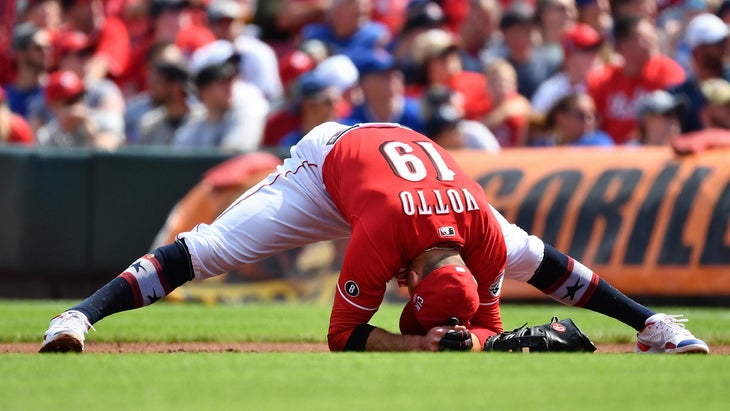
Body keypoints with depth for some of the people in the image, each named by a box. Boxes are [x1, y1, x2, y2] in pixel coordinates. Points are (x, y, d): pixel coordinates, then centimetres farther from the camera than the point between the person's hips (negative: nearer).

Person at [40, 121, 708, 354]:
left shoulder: (487, 235, -33)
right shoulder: (379, 239, -45)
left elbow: (487, 320, -14)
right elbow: (343, 334, -34)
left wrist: (468, 338, -37)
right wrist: (415, 343, -45)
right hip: (329, 159, -5)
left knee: (532, 258, 6)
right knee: (210, 248, -18)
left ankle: (650, 322, 19)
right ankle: (81, 315, -21)